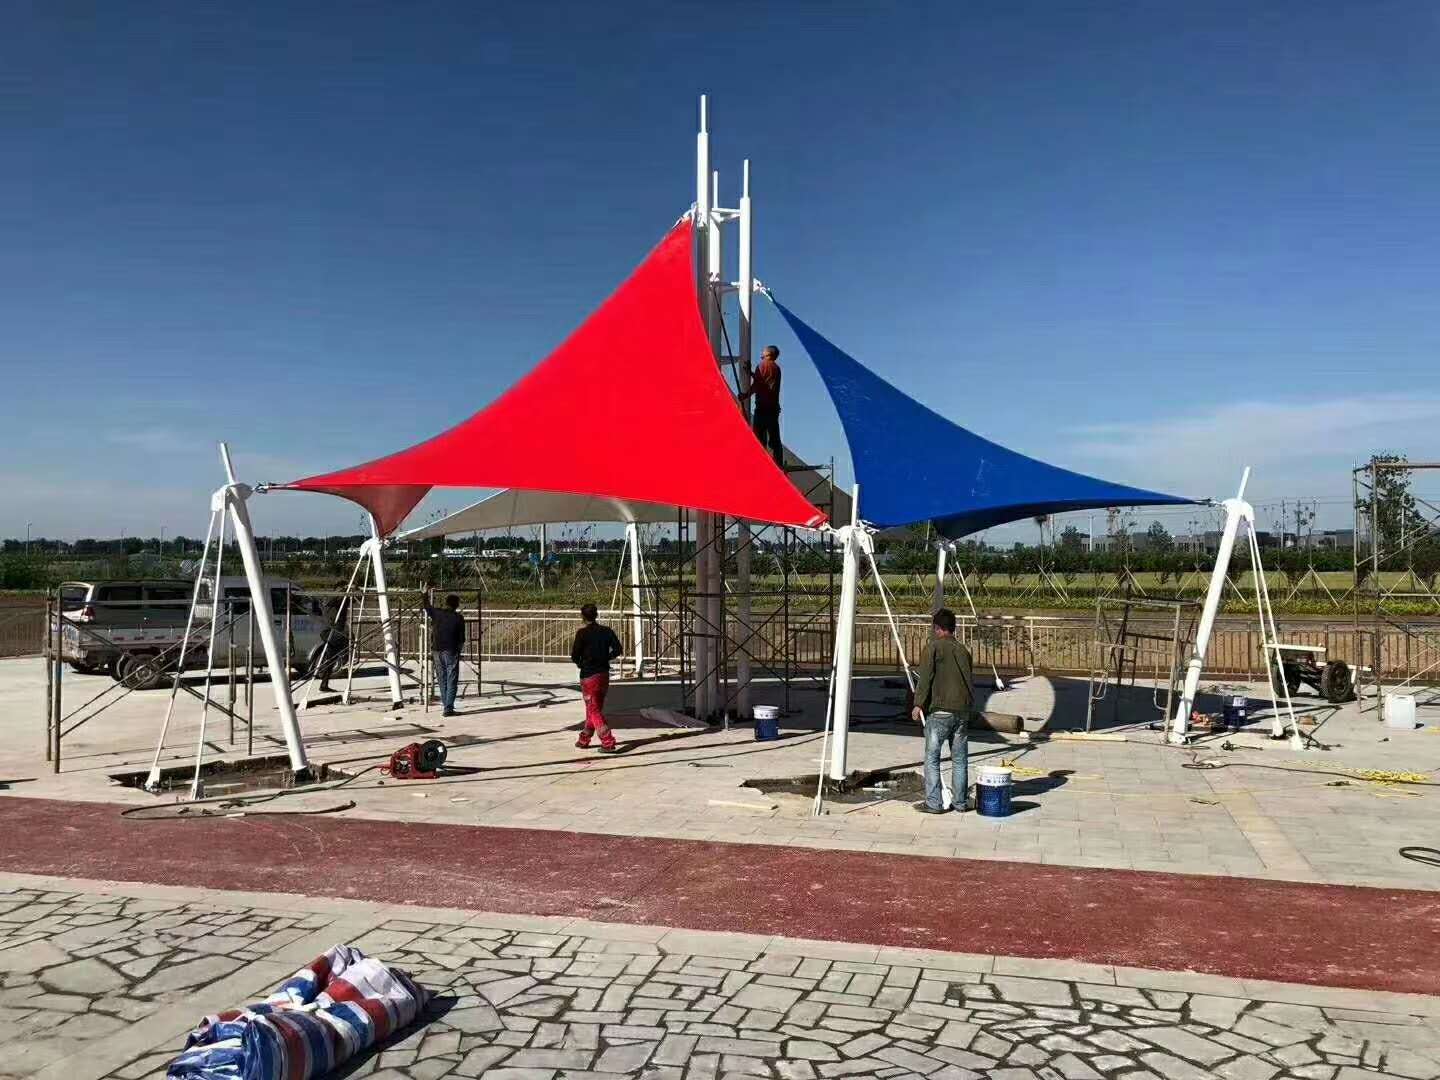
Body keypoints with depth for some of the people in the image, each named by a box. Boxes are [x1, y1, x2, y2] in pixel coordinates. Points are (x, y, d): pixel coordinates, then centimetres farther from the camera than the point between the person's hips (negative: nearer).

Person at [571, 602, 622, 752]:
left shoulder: (582, 633, -12)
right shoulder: (606, 631, 2)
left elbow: (574, 655, -11)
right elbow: (617, 649, -2)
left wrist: (580, 662, 10)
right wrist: (605, 658, 11)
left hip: (589, 675, -6)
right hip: (604, 674, 6)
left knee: (594, 711, -2)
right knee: (594, 708, 18)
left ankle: (608, 743, -12)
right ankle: (584, 740, 30)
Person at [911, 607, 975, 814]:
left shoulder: (934, 647, -4)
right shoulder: (963, 650, 12)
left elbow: (925, 677, -10)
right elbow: (971, 680, 16)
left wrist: (918, 704, -7)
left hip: (940, 710, -6)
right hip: (963, 711, 6)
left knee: (932, 758, 0)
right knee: (960, 759, 11)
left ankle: (934, 803, -1)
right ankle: (961, 802, 15)